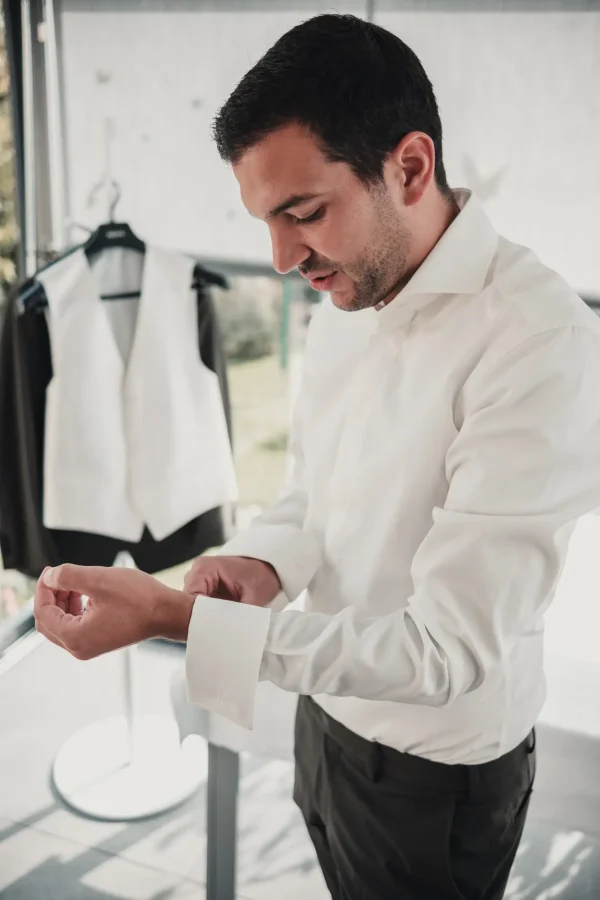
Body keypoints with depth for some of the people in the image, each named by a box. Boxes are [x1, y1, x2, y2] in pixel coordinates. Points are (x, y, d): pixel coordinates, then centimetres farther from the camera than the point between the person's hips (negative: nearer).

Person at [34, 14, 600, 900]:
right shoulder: (343, 307, -3)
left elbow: (446, 651, -30)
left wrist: (176, 616, -32)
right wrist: (263, 562, -13)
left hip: (436, 761, -6)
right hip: (331, 700, 7)